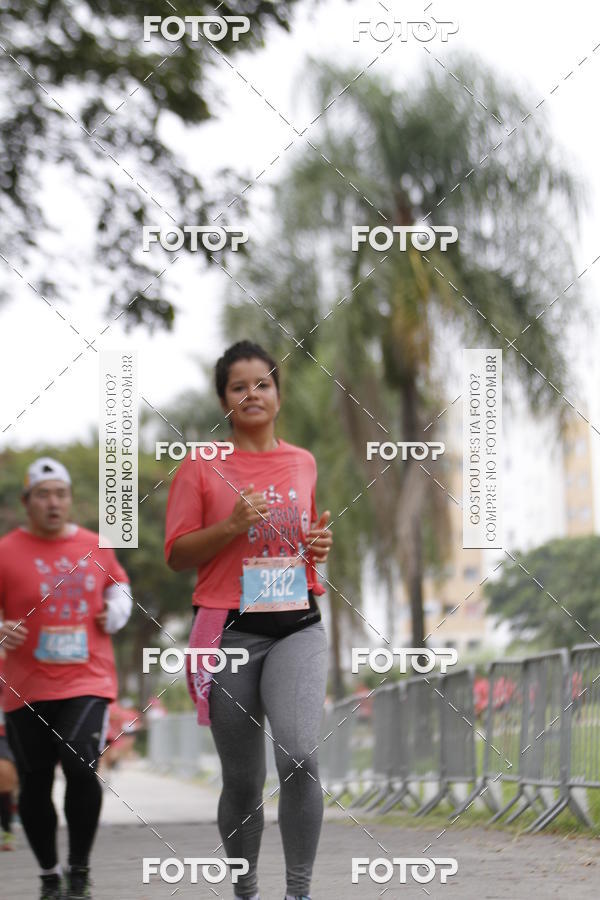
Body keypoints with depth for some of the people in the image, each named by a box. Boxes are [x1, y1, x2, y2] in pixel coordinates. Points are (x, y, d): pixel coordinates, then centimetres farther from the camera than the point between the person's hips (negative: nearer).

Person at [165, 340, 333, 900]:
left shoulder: (303, 463, 11)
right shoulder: (202, 466, 0)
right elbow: (176, 554, -1)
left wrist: (319, 544, 5)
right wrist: (231, 526, -16)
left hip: (297, 626, 2)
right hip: (229, 629, -1)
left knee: (299, 754, -21)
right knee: (242, 780, 5)